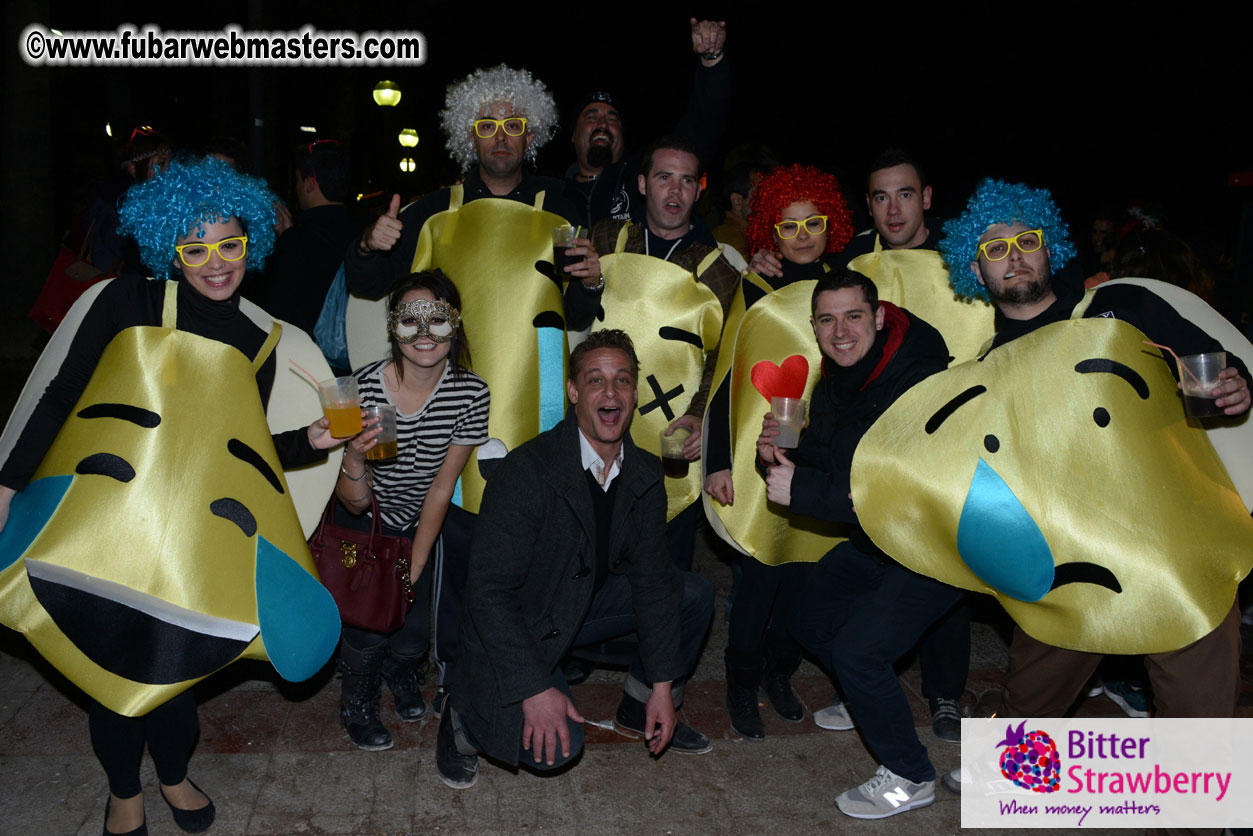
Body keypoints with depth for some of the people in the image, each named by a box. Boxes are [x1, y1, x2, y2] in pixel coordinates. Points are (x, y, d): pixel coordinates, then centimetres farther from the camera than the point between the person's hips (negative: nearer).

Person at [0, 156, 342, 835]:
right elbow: (62, 396, 0)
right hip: (105, 520, -2)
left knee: (173, 664, 8)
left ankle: (174, 776, 40)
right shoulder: (129, 303, -2)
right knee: (113, 662, 8)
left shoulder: (257, 345, 7)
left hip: (195, 534, 2)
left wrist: (309, 440, -5)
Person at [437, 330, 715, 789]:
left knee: (695, 593, -4)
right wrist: (535, 688, -30)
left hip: (587, 604, 7)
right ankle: (463, 719, 6)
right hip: (513, 626, -6)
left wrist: (662, 684, -6)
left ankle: (640, 711, 16)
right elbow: (488, 589, -26)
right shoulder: (527, 470, -26)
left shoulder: (645, 474, -5)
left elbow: (650, 576, -1)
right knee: (554, 747, -25)